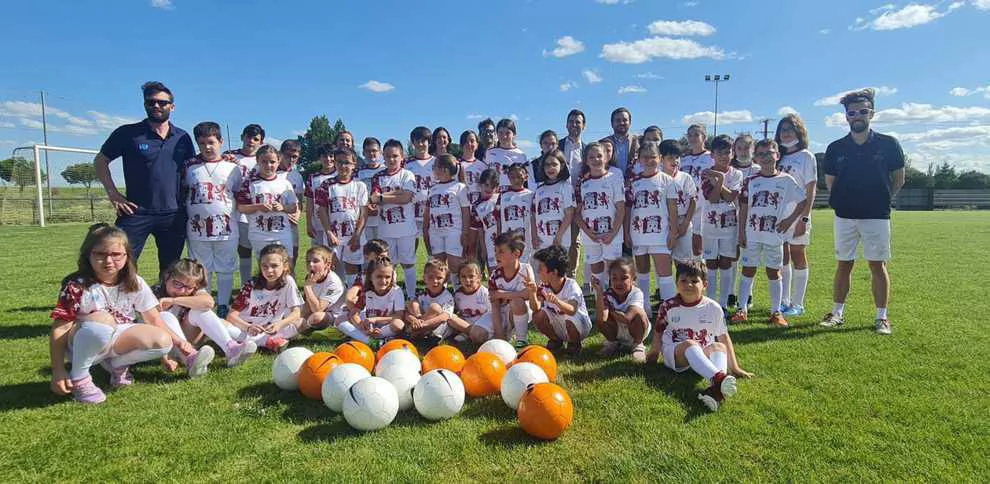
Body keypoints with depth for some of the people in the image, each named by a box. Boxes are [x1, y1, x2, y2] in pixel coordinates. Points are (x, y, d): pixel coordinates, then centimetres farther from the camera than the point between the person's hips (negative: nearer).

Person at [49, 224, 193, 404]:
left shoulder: (135, 284, -5)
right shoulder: (77, 286, -16)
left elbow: (153, 319, 1)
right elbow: (60, 329, -16)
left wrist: (178, 341, -11)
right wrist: (58, 372, -20)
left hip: (118, 341, 4)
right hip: (83, 346, -4)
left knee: (163, 342, -23)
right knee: (102, 319, -38)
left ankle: (117, 364, 6)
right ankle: (78, 378, -16)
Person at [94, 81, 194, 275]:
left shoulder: (182, 137, 8)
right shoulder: (128, 133, 0)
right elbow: (100, 161, 7)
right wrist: (113, 193, -3)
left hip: (174, 214, 3)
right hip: (136, 213, -2)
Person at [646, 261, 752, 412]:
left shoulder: (713, 308, -1)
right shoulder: (668, 307, -4)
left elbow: (724, 337, 3)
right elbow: (658, 332, 10)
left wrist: (735, 368, 3)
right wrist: (653, 353, 9)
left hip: (703, 354, 2)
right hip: (674, 355, -2)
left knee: (719, 347, -29)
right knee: (689, 344, -34)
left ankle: (715, 391, -57)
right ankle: (718, 378, -59)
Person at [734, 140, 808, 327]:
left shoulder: (786, 180, 0)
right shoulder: (751, 181, 3)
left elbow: (803, 201, 6)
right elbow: (744, 208, 4)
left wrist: (789, 220, -2)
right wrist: (741, 231, 0)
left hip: (774, 234, -1)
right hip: (752, 234, 1)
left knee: (774, 272, 7)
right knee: (748, 270, 5)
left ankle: (776, 312, 15)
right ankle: (742, 310, 10)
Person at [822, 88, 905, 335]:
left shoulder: (888, 144, -1)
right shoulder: (836, 148, 2)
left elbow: (898, 180, 8)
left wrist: (880, 200, 9)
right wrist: (844, 201, 8)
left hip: (877, 216, -1)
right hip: (844, 216, 2)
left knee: (878, 266, 3)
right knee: (843, 265, 8)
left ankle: (881, 317, 12)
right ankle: (837, 313, 16)